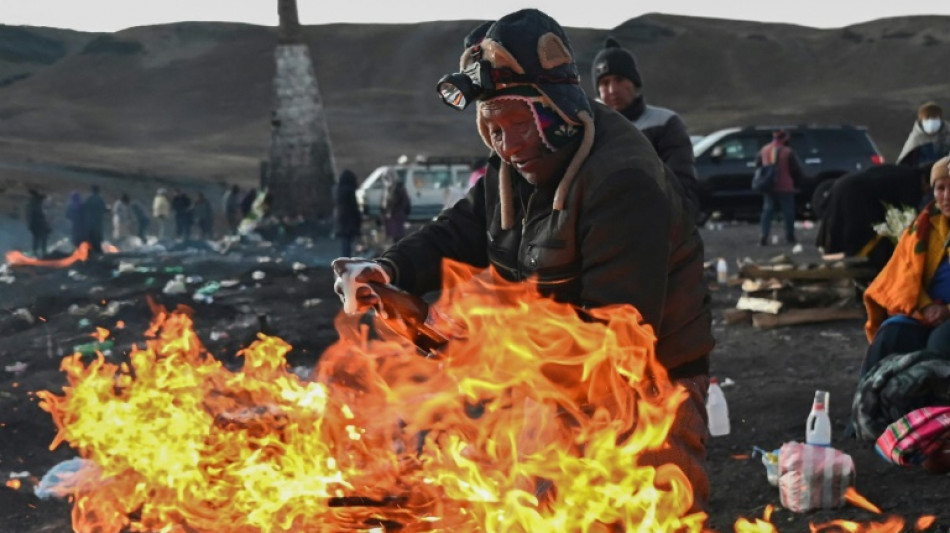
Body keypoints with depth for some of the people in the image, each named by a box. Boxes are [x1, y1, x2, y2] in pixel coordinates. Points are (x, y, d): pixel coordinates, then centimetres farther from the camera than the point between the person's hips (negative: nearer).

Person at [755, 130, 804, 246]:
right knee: (788, 211, 9)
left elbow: (757, 167, 13)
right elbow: (796, 170, -6)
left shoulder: (763, 151, 4)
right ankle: (790, 237, 16)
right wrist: (797, 182, 11)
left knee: (767, 210, 6)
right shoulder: (788, 152, -11)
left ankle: (764, 236, -8)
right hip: (785, 187, -4)